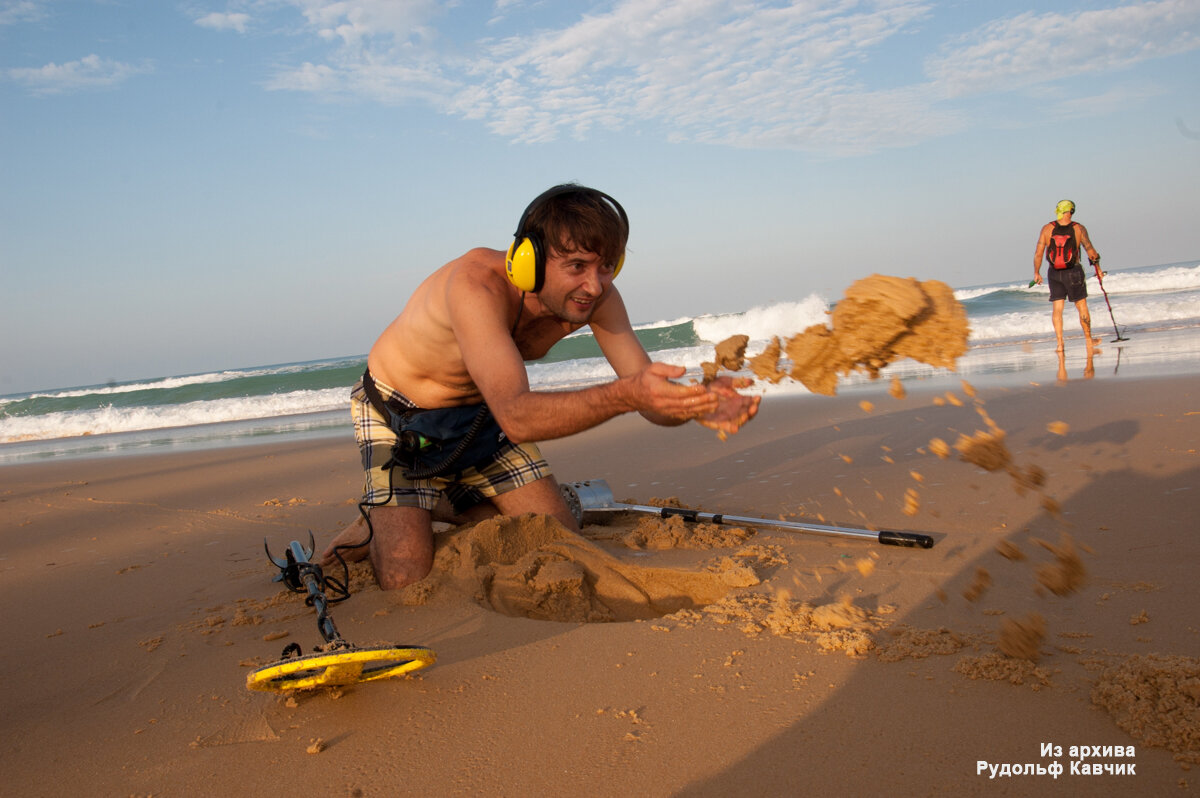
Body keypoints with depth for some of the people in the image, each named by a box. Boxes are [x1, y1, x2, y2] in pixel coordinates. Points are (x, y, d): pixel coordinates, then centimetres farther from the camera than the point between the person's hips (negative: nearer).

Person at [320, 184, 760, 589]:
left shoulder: (595, 297, -20)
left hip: (482, 413, 6)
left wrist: (699, 402, -45)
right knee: (406, 579, -17)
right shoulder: (477, 284, -40)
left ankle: (439, 505, 24)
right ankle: (376, 525, 17)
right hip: (398, 414, -5)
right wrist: (625, 394, -65)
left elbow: (651, 394, -21)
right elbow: (516, 416, -50)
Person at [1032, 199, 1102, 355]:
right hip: (1074, 272, -1)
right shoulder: (1079, 228, -8)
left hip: (1054, 273, 1)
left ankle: (1059, 342, -1)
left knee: (1057, 308, 6)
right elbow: (1091, 251, -7)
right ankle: (1089, 340, 24)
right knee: (1082, 307, 12)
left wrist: (1036, 272, 6)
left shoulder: (1047, 228, -6)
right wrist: (1097, 266, 9)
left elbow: (1038, 253, -6)